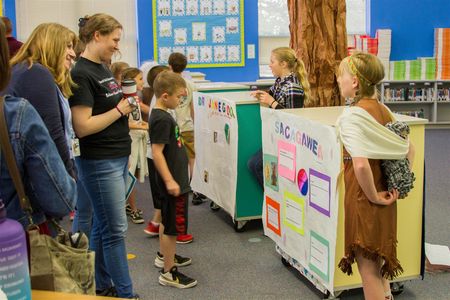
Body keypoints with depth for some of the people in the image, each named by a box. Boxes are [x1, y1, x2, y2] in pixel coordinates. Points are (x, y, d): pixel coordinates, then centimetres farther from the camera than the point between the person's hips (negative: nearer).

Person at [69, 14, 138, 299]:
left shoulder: (103, 68, 11)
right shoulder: (81, 74, -16)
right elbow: (82, 126, -22)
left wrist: (126, 103, 9)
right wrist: (120, 109, -15)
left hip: (118, 158, 9)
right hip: (100, 163, -9)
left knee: (103, 225, 16)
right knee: (116, 229, -2)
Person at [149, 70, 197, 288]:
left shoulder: (161, 115, 9)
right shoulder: (162, 119, -21)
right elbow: (157, 152, -25)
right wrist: (170, 181, -26)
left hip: (175, 178, 10)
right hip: (173, 180, -10)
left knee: (167, 221, 23)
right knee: (173, 227, -3)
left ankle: (164, 256, 40)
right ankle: (168, 273, 5)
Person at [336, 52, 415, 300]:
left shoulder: (351, 116, -19)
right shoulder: (383, 110, 5)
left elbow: (360, 164, -32)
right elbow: (409, 149, 13)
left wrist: (374, 196, -19)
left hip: (365, 200, -8)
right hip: (385, 198, 8)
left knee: (368, 268, 4)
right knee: (378, 262, 23)